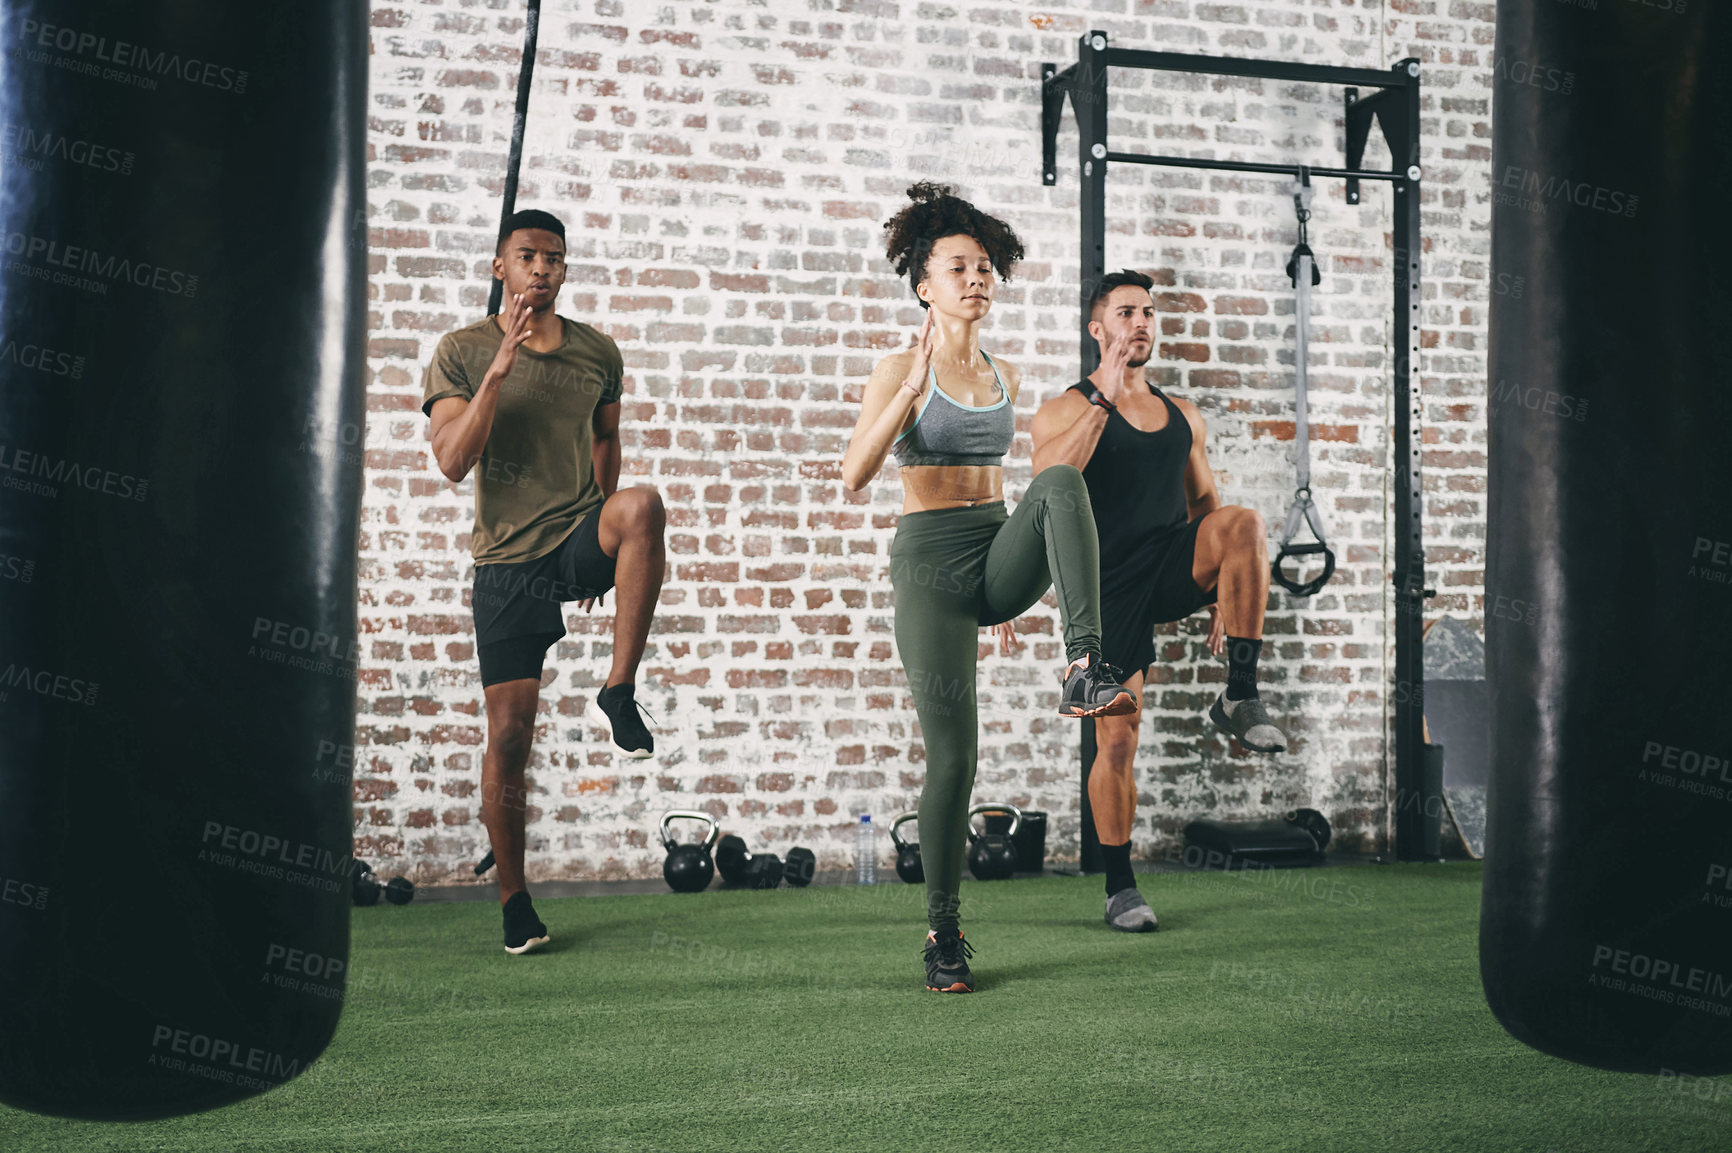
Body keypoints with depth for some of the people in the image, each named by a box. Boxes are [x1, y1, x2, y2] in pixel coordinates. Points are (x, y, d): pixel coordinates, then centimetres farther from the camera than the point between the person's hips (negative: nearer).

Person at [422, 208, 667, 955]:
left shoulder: (598, 353, 6)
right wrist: (499, 370, -24)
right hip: (507, 561, -1)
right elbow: (452, 462, -14)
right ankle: (514, 901, 16)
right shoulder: (462, 352, -3)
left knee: (641, 503, -34)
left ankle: (618, 695, -25)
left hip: (579, 544, 1)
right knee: (509, 734, -1)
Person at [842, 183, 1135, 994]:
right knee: (952, 755, -7)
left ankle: (1084, 670, -37)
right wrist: (913, 389, -27)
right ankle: (943, 933, 7)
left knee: (1061, 481, -29)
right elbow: (854, 476, -16)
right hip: (928, 560, -4)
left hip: (997, 553, 4)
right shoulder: (900, 371, -3)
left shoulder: (1005, 377, 14)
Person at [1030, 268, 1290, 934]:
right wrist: (1104, 399, -24)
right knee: (1117, 740, -4)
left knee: (1243, 523, -29)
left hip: (1175, 570, 3)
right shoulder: (1068, 410, 0)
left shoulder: (1182, 416, 15)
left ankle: (1240, 699, -23)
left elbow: (1205, 506, 22)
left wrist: (1224, 594, 16)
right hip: (1113, 584, -3)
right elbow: (1048, 482, -20)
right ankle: (1119, 887, 13)